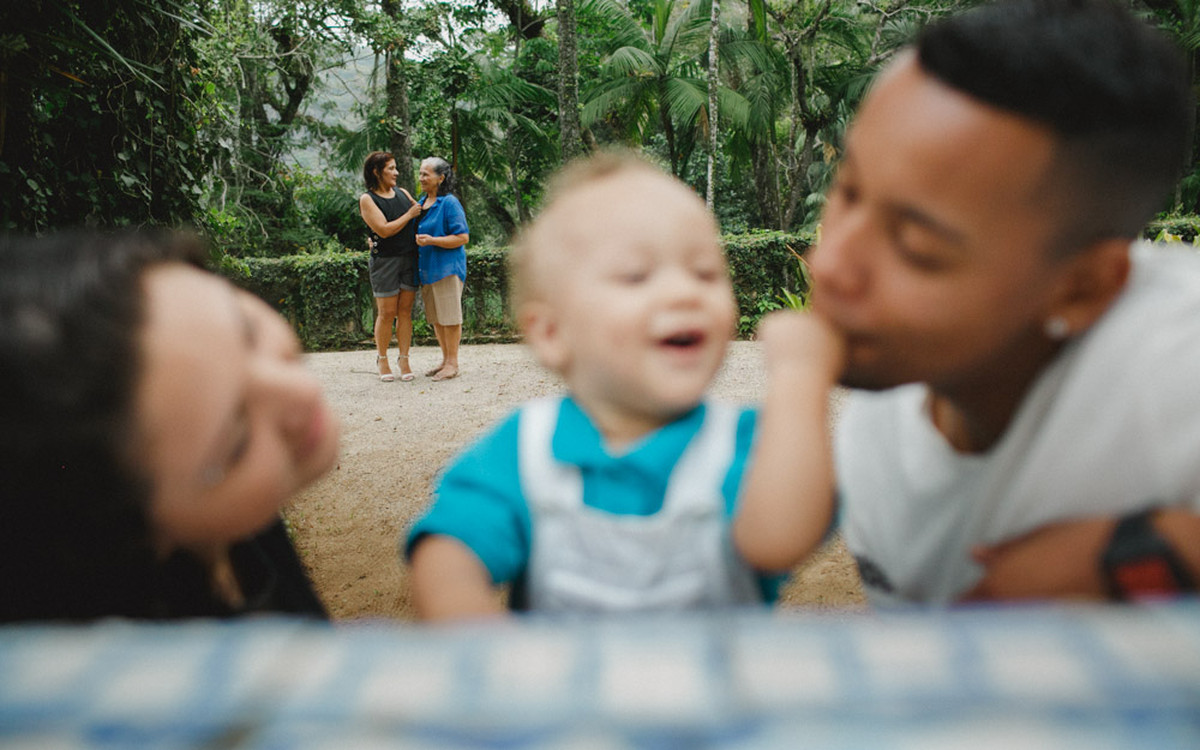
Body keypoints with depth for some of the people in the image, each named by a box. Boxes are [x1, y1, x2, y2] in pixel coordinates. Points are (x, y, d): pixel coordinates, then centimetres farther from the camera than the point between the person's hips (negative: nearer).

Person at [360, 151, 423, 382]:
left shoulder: (402, 193, 12)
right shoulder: (367, 199, -6)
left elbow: (420, 213, 25)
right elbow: (384, 229, -15)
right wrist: (409, 215, -10)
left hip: (409, 258, 5)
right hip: (385, 260, -5)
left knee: (405, 311, 4)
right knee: (387, 313, -2)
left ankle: (404, 359, 10)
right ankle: (382, 359, 14)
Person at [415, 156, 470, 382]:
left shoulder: (449, 203, -11)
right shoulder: (421, 202, 13)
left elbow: (462, 237, -15)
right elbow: (414, 231, 26)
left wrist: (432, 240, -23)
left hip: (447, 268, -8)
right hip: (426, 268, 8)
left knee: (449, 317, -3)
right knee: (435, 318, 13)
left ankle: (452, 363, 4)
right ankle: (445, 360, 23)